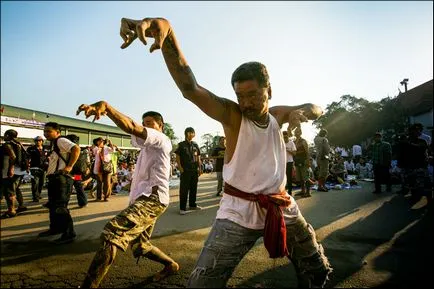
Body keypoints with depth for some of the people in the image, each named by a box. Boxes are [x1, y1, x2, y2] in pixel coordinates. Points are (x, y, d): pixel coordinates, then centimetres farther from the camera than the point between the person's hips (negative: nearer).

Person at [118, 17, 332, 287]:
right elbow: (190, 88, -28)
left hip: (282, 207, 5)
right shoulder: (231, 114, -13)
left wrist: (302, 111, -11)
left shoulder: (277, 115, 3)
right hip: (239, 211, -5)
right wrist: (167, 32, -43)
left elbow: (317, 109, 16)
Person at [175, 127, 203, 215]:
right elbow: (177, 157, -2)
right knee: (184, 189, -3)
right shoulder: (181, 145, 1)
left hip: (195, 170, 5)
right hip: (185, 171, -4)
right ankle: (182, 208, 2)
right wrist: (180, 168, -11)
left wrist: (200, 168, 8)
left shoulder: (195, 145, 13)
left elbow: (198, 157, 15)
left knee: (194, 188, 11)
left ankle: (192, 205, 24)